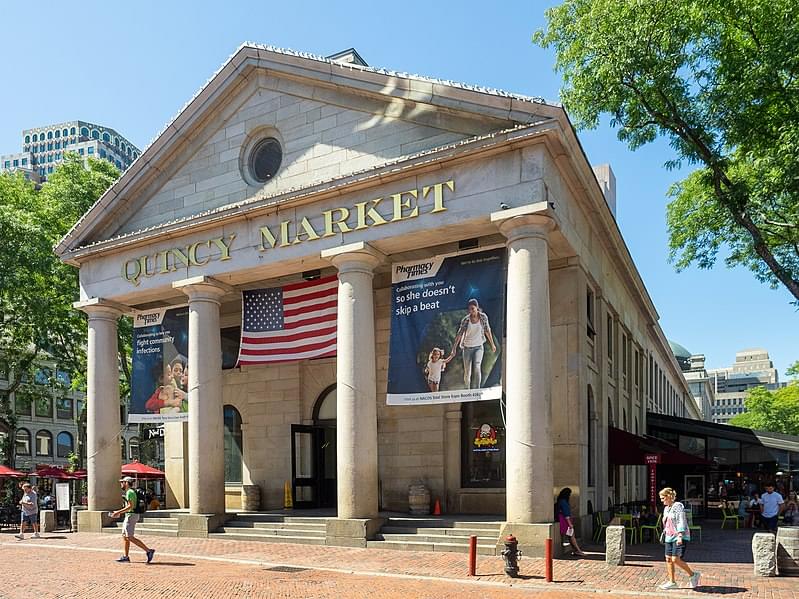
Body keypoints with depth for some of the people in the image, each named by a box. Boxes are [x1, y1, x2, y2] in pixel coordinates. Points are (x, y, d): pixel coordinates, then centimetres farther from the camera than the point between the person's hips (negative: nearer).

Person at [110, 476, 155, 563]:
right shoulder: (130, 492, 16)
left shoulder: (129, 492, -16)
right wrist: (120, 512, 21)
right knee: (124, 536, 13)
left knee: (130, 537, -10)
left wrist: (119, 512, -19)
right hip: (129, 516, 10)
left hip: (131, 516, -10)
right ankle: (125, 556, 18)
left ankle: (148, 550, -14)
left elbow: (130, 506, -23)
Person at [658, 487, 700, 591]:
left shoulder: (678, 506, -11)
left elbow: (681, 522, -17)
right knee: (668, 559, 5)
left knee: (676, 559, -14)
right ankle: (671, 582, 14)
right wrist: (664, 534, 22)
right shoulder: (666, 508, 16)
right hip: (669, 537, 9)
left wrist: (680, 536, -24)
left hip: (679, 537, -9)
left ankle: (693, 575, 4)